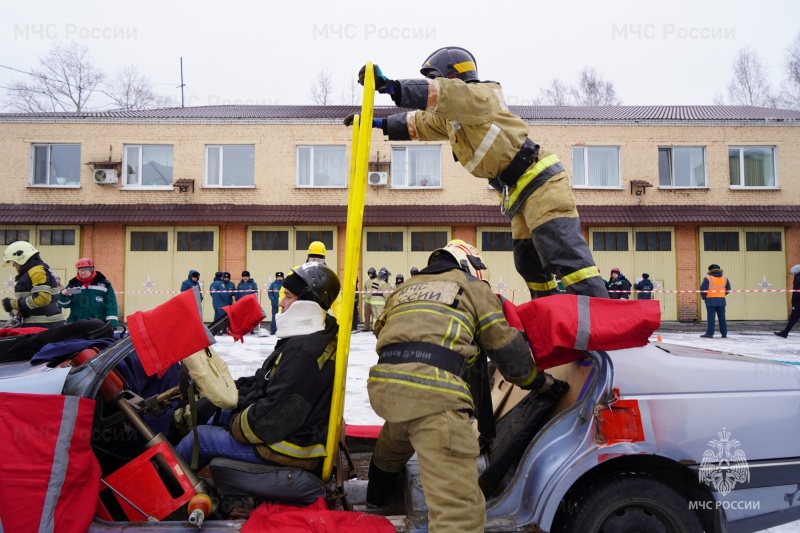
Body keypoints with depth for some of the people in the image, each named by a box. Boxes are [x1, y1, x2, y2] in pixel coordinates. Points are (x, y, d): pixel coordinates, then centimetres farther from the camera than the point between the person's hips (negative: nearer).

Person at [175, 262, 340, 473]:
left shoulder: (304, 351, -28)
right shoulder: (317, 338, 5)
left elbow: (275, 418, -28)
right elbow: (269, 382, 14)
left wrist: (236, 425, -11)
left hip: (292, 447, -10)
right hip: (297, 431, 10)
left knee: (198, 437, 1)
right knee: (220, 414, 21)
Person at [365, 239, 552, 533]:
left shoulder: (406, 288, 30)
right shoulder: (473, 286, 17)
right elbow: (506, 346, 16)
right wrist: (537, 380, 32)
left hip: (383, 382, 7)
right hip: (431, 390, -7)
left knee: (394, 442, 39)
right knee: (458, 503, -7)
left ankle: (377, 500, 64)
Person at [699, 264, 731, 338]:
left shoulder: (708, 278, -7)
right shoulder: (724, 278, 9)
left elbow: (703, 289, -11)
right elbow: (728, 289, 14)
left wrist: (703, 297, 5)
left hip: (711, 300, -4)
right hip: (721, 300, 4)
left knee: (711, 317, -4)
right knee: (722, 317, 8)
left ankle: (710, 333, -5)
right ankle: (724, 334, 11)